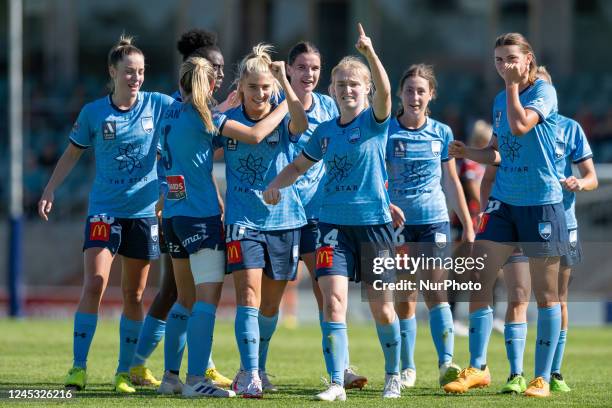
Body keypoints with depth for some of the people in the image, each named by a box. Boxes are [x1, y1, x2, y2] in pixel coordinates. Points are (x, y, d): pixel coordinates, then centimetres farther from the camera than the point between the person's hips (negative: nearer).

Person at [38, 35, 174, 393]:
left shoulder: (157, 105, 0)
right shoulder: (94, 113, -2)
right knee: (94, 285, -14)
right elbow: (72, 153, 9)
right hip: (104, 211, -2)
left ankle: (125, 371, 15)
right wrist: (50, 189, 1)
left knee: (134, 295, 6)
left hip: (144, 212, 2)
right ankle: (79, 367, -10)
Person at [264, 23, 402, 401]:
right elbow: (299, 165, 22)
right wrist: (277, 185, 3)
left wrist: (369, 52, -38)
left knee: (382, 307, 6)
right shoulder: (325, 132, 9)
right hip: (334, 223, 3)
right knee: (333, 299, -13)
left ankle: (393, 376, 27)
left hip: (373, 223, -3)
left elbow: (385, 91, -24)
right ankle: (337, 383, -12)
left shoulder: (374, 122, -4)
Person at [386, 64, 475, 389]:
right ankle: (407, 367, 13)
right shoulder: (387, 132, -1)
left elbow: (451, 182, 13)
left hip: (435, 220, 0)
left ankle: (446, 363, -23)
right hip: (399, 222, 0)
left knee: (435, 291, -13)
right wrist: (385, 205, -22)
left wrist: (467, 225, 12)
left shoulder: (441, 133, 6)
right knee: (404, 298, 4)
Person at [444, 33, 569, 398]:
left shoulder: (544, 91, -8)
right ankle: (478, 368, 3)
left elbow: (520, 125, -26)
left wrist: (514, 86, -14)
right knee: (478, 281, -3)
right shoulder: (500, 100, 12)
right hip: (504, 202, 6)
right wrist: (467, 153, 3)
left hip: (542, 203, -6)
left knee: (546, 293, 1)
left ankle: (542, 378, 6)